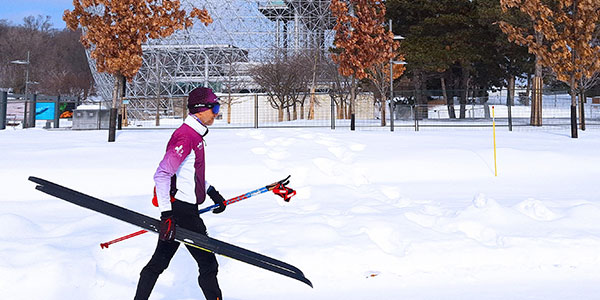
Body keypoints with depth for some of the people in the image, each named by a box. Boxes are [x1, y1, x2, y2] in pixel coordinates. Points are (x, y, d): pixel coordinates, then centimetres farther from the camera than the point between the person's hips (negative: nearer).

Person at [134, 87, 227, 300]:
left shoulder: (195, 134, 14)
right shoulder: (186, 136, -18)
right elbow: (161, 174, -24)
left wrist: (212, 192, 23)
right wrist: (167, 214, -27)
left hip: (178, 209, 10)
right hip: (181, 210, -10)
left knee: (159, 260, 14)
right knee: (208, 264, -3)